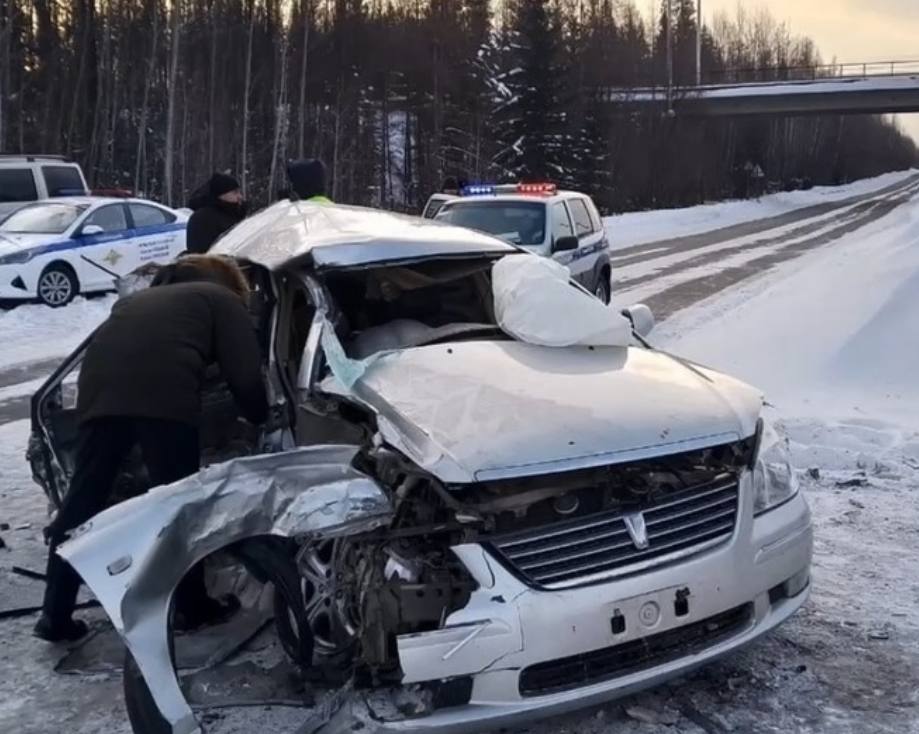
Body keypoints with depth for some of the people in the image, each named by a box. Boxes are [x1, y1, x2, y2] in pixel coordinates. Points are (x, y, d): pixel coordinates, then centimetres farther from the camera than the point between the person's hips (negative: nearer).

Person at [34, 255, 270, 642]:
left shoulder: (139, 298, 39)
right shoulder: (223, 299, 22)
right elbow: (245, 376, 13)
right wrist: (260, 418, 29)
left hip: (99, 389, 5)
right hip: (163, 393, -5)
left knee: (81, 502, 12)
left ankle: (55, 616, 18)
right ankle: (193, 607, 21)